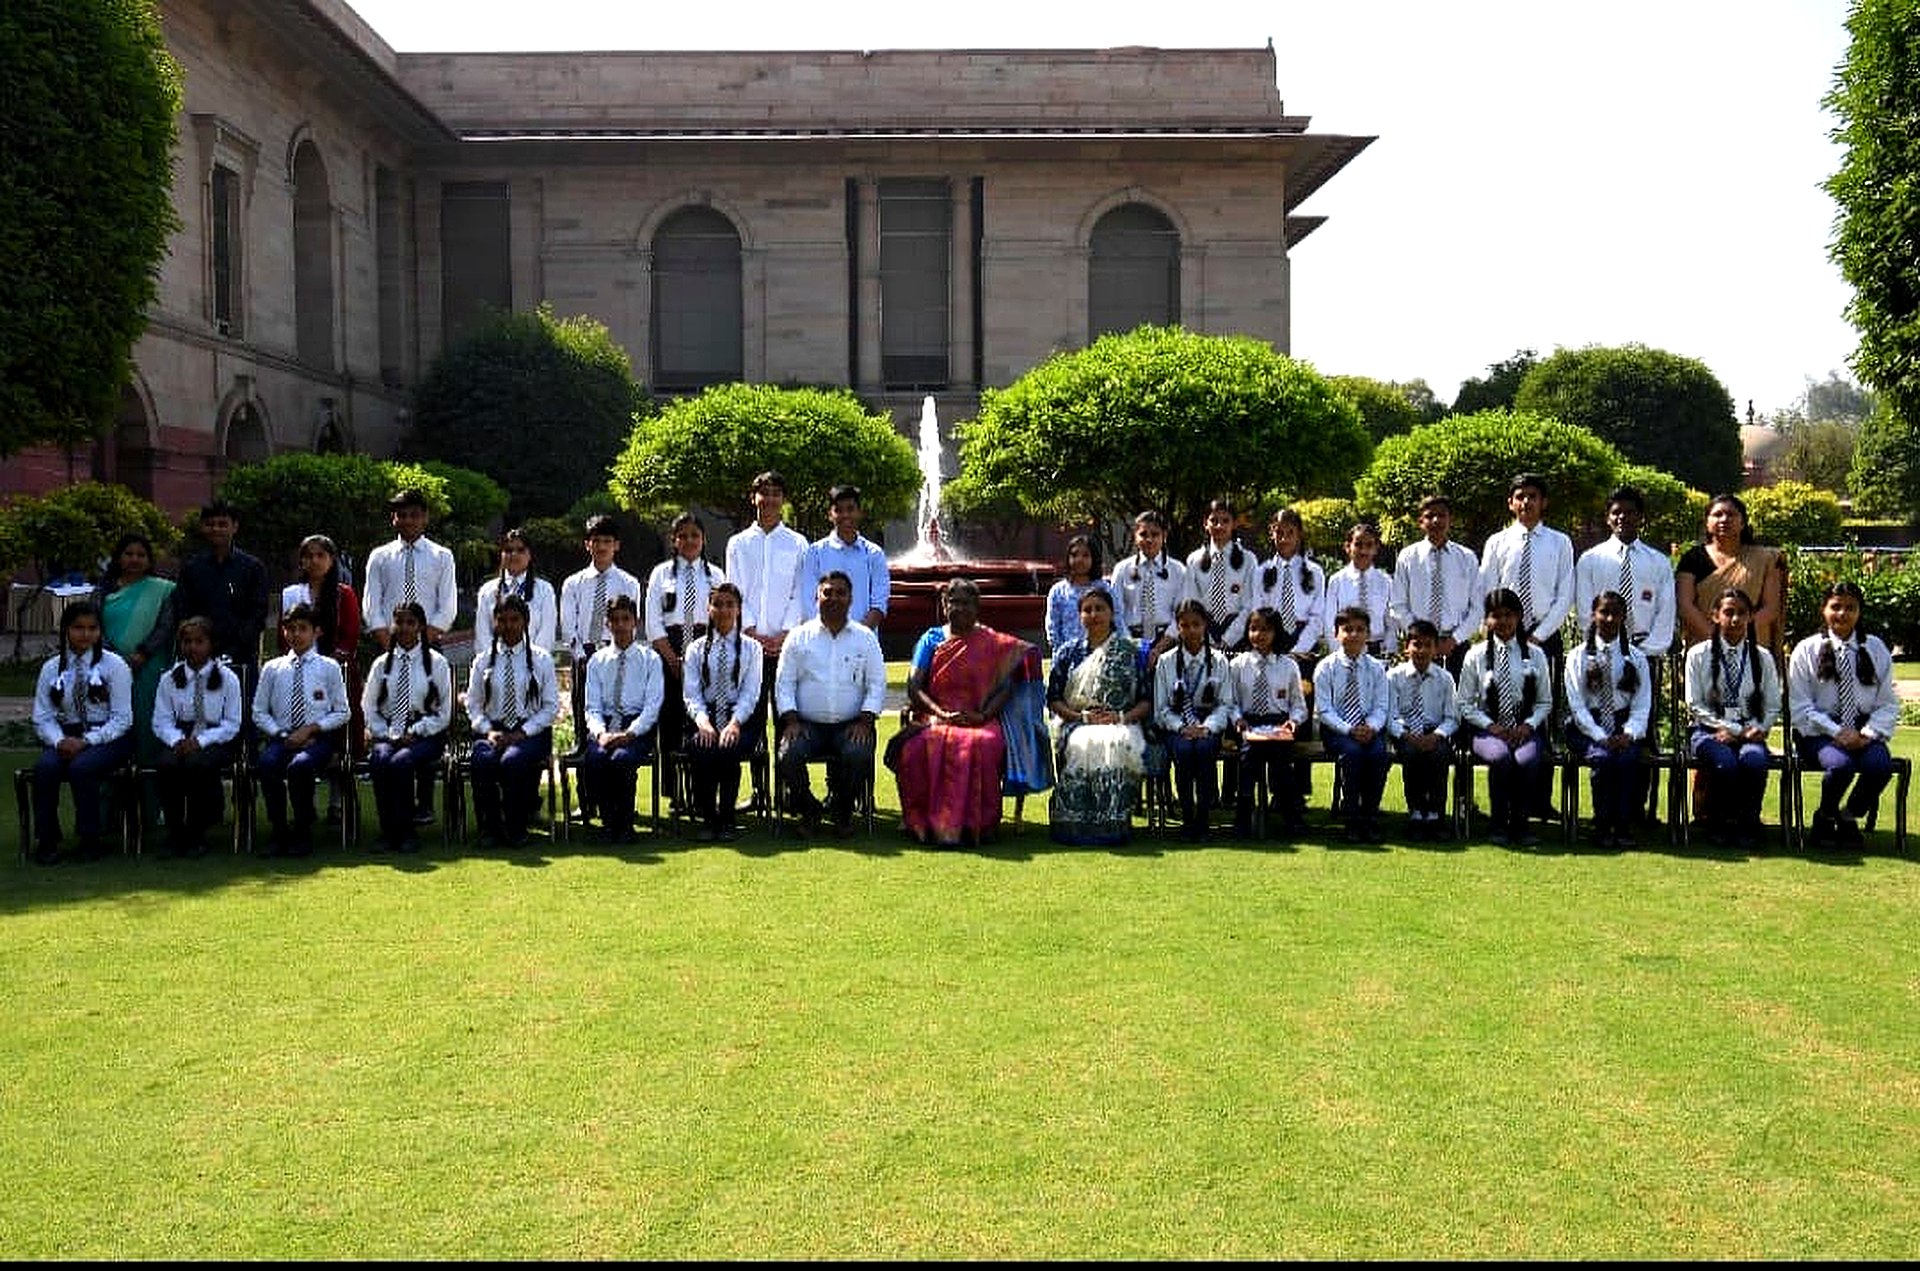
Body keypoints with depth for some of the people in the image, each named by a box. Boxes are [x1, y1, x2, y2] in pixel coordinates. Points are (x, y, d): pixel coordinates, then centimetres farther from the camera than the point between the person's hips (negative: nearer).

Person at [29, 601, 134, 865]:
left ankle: (89, 840, -17)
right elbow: (42, 718, 7)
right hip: (66, 737, 3)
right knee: (45, 767, -28)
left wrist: (87, 741, -18)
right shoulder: (51, 668, 9)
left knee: (81, 767, -33)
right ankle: (46, 840, -16)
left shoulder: (114, 665, -1)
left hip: (107, 738, -3)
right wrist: (59, 741, -14)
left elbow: (122, 719, -6)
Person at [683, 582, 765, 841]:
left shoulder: (752, 648, 13)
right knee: (699, 750, -32)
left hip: (740, 719, -1)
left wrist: (734, 723, -16)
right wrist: (703, 722, -16)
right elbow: (690, 694, 5)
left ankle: (727, 819, -15)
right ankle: (707, 818, -14)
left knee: (728, 750, -33)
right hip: (705, 717, 1)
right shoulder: (696, 649, 15)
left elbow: (751, 693, 1)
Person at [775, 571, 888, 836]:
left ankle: (842, 810, 0)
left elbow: (877, 684, 6)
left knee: (859, 756, -31)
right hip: (807, 724, 0)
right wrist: (791, 721, -7)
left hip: (850, 725, 0)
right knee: (788, 757, -28)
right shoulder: (799, 636, 11)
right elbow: (784, 683, 7)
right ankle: (808, 810, 2)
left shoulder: (865, 637, 11)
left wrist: (865, 721, -8)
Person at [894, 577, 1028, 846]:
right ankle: (926, 822, -24)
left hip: (979, 720, -1)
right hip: (934, 716, 1)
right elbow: (913, 687, 4)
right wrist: (942, 714, -12)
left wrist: (983, 716, -13)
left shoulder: (994, 643, 13)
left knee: (983, 746, -37)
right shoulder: (931, 639, 14)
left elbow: (1005, 687, 4)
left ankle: (974, 824, -27)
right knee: (920, 747, -34)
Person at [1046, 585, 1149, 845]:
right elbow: (1053, 699, 10)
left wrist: (1122, 717, -10)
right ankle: (1074, 826, -33)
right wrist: (1082, 716, -7)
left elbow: (1146, 700, 9)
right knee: (1082, 746, -36)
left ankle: (1112, 827, -31)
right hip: (1076, 724, 0)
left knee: (1116, 745, -37)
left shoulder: (1130, 652, 13)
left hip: (1120, 725, 0)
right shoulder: (1068, 652, 15)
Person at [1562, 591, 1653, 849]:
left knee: (1628, 758, -30)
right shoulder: (1578, 657, 5)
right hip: (1587, 729, -1)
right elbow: (1577, 705, -3)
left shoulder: (1635, 658, 11)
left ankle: (1623, 827, -23)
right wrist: (1601, 738, -16)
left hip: (1623, 730, 1)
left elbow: (1642, 704, 5)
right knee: (1603, 758, -31)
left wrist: (1628, 735, -13)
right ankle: (1602, 828, -20)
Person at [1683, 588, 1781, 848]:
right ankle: (1717, 824, -10)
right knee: (1725, 761, -35)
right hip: (1708, 730, -2)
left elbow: (1772, 707, 12)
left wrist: (1757, 729, -8)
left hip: (1749, 732, 2)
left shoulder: (1762, 658, 11)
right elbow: (1695, 705, -2)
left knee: (1754, 759, -34)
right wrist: (1735, 729, -9)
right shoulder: (1698, 655, 3)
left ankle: (1747, 825, -14)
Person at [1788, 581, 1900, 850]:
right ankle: (1825, 818, -2)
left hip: (1863, 734, 3)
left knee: (1881, 764, -30)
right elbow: (1800, 707, -3)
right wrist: (1836, 732, -16)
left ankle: (1849, 817, -1)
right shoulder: (1806, 650, 2)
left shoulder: (1876, 650, 11)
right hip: (1819, 733, -3)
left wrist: (1868, 734, -11)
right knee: (1841, 764, -34)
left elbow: (1888, 704, 8)